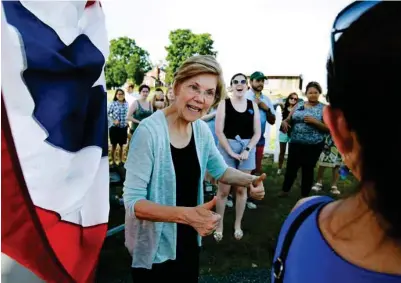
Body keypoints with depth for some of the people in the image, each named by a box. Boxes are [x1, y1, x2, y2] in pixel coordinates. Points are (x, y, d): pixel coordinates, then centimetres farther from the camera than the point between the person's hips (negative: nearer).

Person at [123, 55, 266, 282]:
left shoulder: (202, 130, -6)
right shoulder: (149, 131, -26)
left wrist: (250, 180, -10)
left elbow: (220, 170, 9)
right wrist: (186, 214, -36)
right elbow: (133, 201, -24)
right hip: (155, 250, -6)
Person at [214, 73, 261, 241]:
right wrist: (231, 152, -12)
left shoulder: (253, 105, 6)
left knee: (241, 189, 10)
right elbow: (219, 131, -7)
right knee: (223, 190, 2)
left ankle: (238, 225, 24)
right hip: (227, 147, -2)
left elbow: (257, 133, 4)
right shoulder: (224, 104, -1)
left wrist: (247, 150, -9)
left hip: (247, 148, 2)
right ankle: (219, 226, 16)